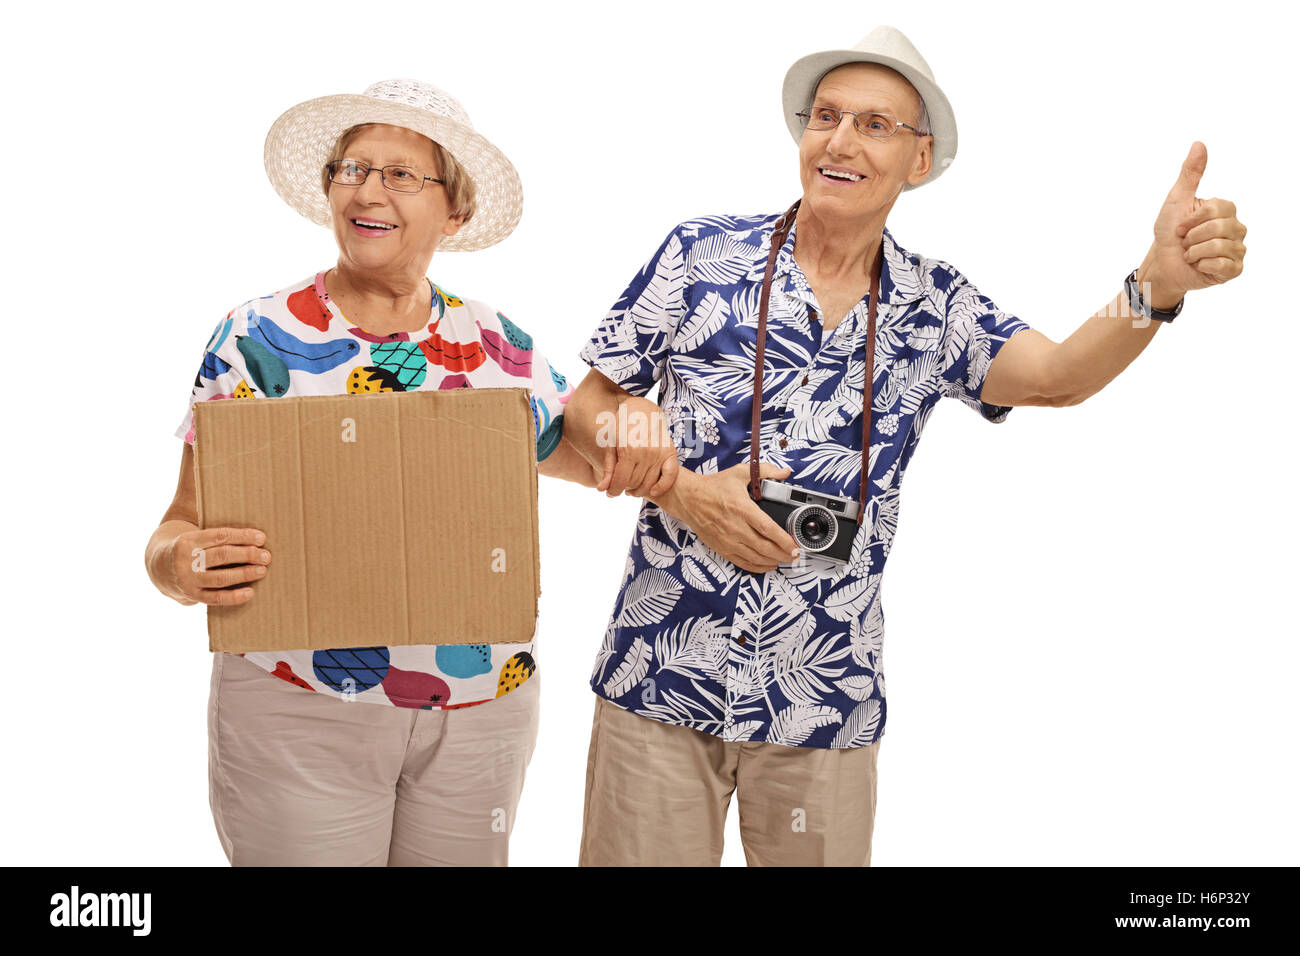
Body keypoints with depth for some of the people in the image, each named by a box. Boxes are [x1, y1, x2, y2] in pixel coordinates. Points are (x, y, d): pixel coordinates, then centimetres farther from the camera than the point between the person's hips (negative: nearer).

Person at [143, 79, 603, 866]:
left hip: (484, 706, 3)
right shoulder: (257, 338, -4)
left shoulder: (498, 346, 3)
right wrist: (182, 565, -27)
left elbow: (593, 459, 13)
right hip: (296, 713, -2)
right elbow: (183, 524, -4)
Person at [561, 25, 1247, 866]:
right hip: (660, 676, -1)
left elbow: (1056, 375, -15)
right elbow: (587, 410, 2)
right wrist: (682, 488, -15)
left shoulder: (934, 308, 3)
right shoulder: (703, 253, -1)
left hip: (827, 701, 1)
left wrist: (1160, 284, -33)